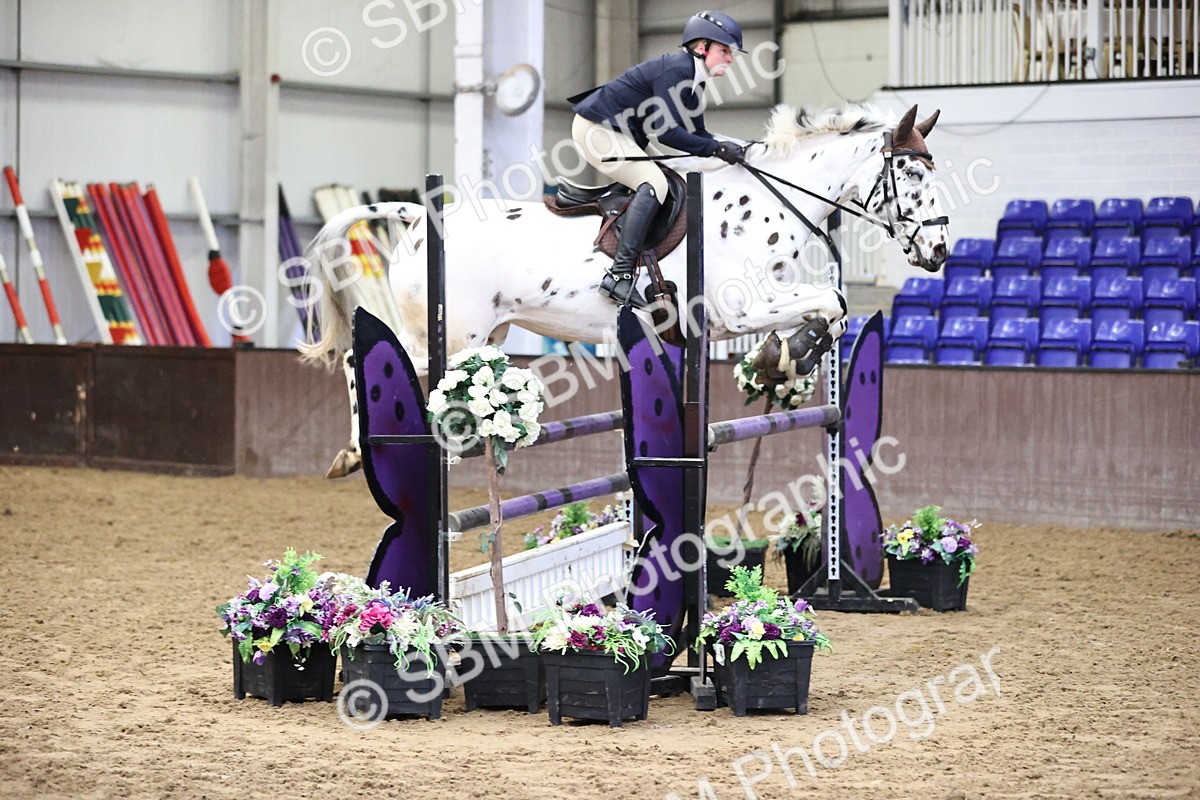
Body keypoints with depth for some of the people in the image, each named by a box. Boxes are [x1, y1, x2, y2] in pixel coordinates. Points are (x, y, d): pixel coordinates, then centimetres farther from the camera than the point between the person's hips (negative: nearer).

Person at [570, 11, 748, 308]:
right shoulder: (676, 70, -21)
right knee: (653, 183, -24)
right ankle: (619, 275, -32)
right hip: (596, 128, -11)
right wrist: (716, 149, -26)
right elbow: (666, 131, -28)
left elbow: (695, 134, 11)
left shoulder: (693, 78, 10)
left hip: (619, 132, 11)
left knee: (674, 179, 14)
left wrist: (730, 150, -5)